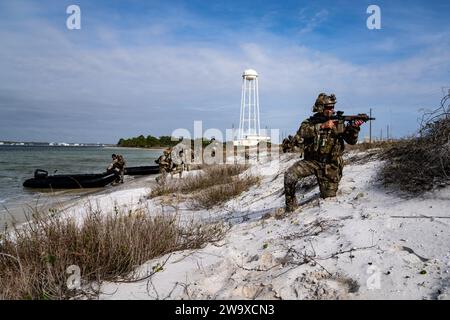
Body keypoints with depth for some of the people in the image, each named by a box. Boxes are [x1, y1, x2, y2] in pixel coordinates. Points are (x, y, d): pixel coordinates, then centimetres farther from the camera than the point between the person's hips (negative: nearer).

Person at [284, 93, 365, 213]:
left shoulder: (338, 124, 4)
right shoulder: (310, 122, -1)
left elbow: (351, 141, -1)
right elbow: (301, 133, -23)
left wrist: (354, 127, -21)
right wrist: (322, 126, -29)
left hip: (330, 166, 1)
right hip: (311, 161, -1)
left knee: (329, 197, 2)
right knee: (290, 175, -25)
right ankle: (291, 205, -4)